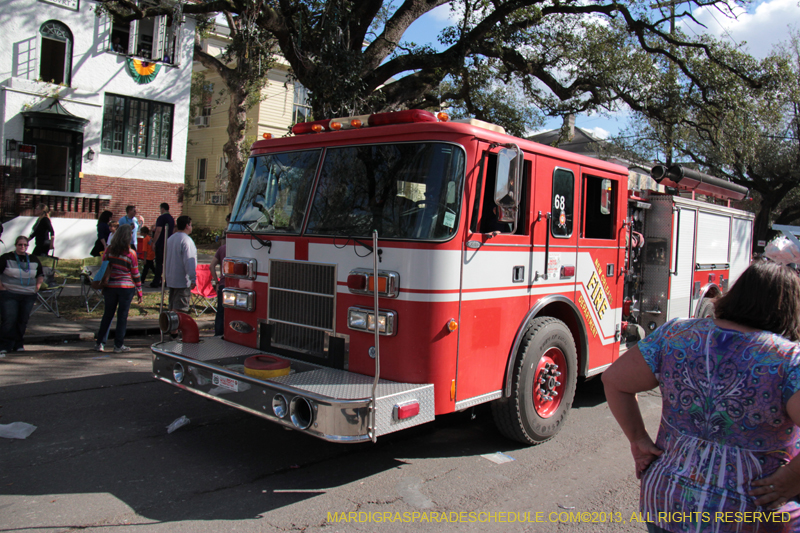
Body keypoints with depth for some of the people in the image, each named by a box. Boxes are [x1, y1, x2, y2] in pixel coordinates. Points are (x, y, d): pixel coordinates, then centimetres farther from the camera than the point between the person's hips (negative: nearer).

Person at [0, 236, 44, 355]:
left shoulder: (34, 260, 11)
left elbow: (41, 274, 23)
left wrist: (37, 286, 9)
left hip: (28, 296, 3)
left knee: (23, 320, 4)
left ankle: (18, 344, 15)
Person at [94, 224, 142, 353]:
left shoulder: (109, 250, 1)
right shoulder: (131, 253, -9)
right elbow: (135, 274, -5)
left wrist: (103, 288, 16)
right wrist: (139, 292, 2)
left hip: (110, 286, 4)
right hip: (126, 287, -3)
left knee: (108, 314, 14)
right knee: (122, 316, 5)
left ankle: (100, 343, 16)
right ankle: (118, 345, 10)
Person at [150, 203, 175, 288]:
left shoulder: (161, 218, -12)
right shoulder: (172, 218, 13)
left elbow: (158, 231, -18)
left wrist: (154, 242, -13)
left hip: (161, 243, -7)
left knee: (159, 263, -6)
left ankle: (156, 282, -5)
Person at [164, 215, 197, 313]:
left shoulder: (170, 239, 12)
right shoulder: (186, 240, -16)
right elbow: (189, 262, -21)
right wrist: (193, 279, -18)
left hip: (171, 279, 9)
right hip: (183, 281, -9)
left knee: (172, 307, 16)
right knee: (180, 309, -8)